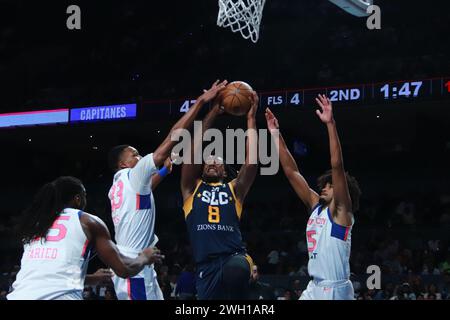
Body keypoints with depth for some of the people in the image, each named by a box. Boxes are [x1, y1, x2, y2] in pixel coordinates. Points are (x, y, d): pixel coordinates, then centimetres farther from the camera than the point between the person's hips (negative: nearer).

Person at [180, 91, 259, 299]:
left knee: (236, 270, -37)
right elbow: (194, 150, 7)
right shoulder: (192, 188, 18)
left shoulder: (234, 189, 18)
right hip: (207, 265, 1)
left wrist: (251, 119, 5)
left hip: (235, 256, -1)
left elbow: (251, 162, 4)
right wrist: (212, 114, 6)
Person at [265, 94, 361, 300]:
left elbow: (337, 165, -18)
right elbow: (291, 171, 12)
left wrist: (330, 124, -25)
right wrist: (276, 134, 9)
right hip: (314, 288, 7)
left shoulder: (340, 210, -5)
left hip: (337, 289, -7)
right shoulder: (315, 206, 13)